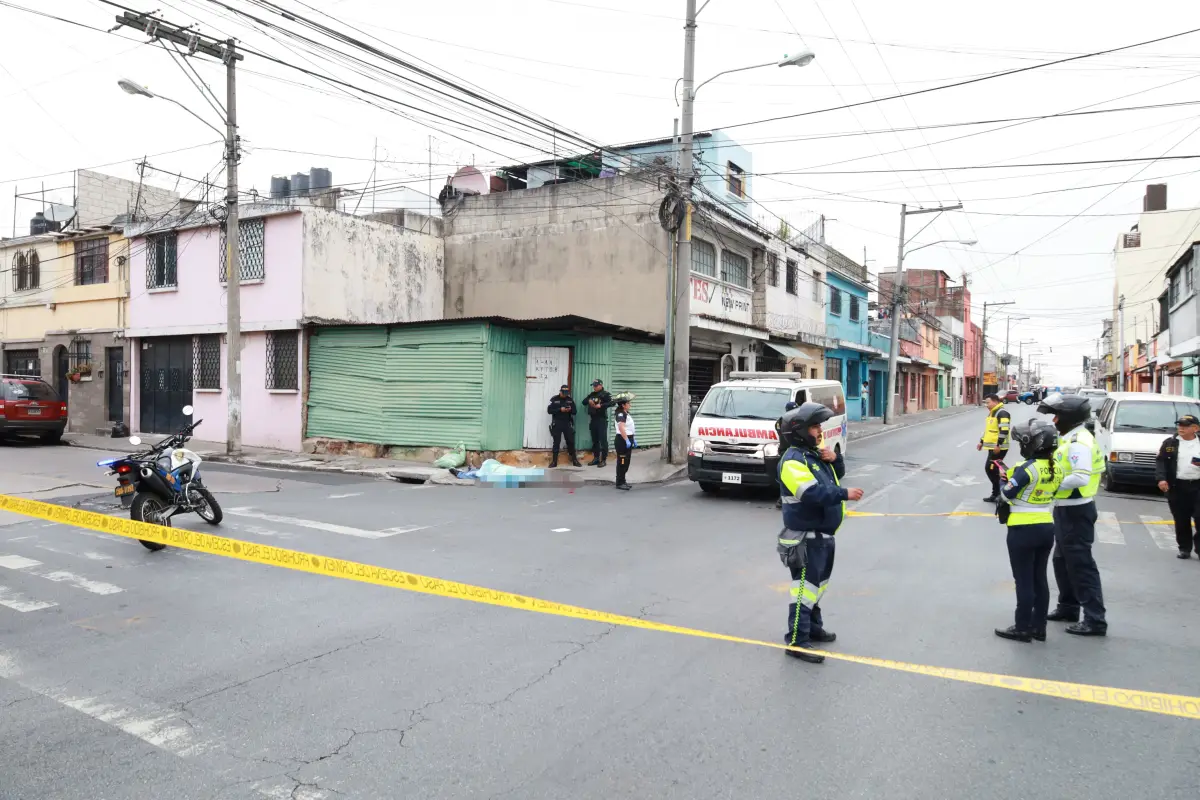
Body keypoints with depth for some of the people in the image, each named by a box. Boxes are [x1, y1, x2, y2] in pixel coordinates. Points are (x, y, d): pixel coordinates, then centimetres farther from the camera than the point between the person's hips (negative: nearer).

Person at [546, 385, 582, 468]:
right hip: (557, 424, -3)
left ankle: (574, 460, 13)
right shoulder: (554, 399, -2)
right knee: (556, 442, 1)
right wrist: (560, 409, -20)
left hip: (567, 424, 3)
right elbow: (549, 410, -10)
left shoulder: (570, 400, 8)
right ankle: (554, 461, 7)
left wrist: (570, 410, -15)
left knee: (571, 442, 5)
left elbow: (574, 411, 8)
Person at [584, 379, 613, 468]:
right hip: (593, 420, 7)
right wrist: (588, 401, -6)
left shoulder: (605, 394, -6)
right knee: (594, 440, 12)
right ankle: (596, 458, 20)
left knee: (603, 440, -5)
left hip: (602, 420, -7)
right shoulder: (592, 394, 15)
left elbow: (612, 403, -18)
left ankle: (604, 460, -2)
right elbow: (584, 401, 16)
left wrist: (601, 405, -26)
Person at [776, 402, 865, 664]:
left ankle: (813, 626, 35)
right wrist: (845, 494, -27)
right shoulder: (793, 460, -20)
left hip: (823, 534, 10)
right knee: (805, 586, -9)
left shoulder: (815, 453, 12)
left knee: (818, 584, 21)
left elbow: (838, 474, 18)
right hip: (805, 537, -10)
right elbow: (813, 493, -30)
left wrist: (835, 459, -2)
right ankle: (796, 640, -4)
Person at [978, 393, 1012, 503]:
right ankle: (996, 493, 19)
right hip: (992, 447, 10)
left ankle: (997, 493, -2)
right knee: (992, 470, 12)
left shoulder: (1002, 413, -15)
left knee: (990, 469, -10)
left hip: (998, 448, -10)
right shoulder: (991, 413, 18)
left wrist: (998, 445, -26)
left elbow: (1004, 431, -23)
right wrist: (981, 442, 24)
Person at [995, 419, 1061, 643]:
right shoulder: (1055, 469, 4)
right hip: (1046, 528, 7)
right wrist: (1012, 476, 8)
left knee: (1024, 580, 2)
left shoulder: (1028, 469, -20)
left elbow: (1006, 494, -15)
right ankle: (1038, 627, 24)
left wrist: (1006, 479, 5)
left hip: (1023, 530, -7)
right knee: (1039, 578, 15)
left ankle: (1023, 628, 11)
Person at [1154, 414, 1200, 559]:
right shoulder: (1170, 443, 4)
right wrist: (1161, 478, -12)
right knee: (1181, 520, 7)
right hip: (1176, 487, 0)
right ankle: (1184, 548, 18)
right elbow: (1160, 461, 1)